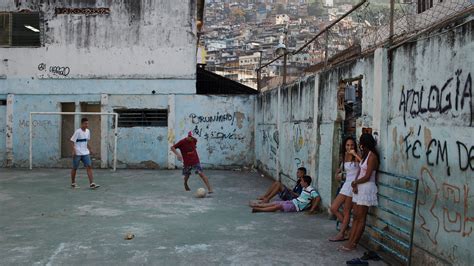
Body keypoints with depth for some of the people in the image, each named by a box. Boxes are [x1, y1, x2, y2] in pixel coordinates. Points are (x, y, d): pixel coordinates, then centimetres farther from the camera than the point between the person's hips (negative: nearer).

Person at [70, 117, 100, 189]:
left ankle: (91, 184, -10)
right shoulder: (77, 132, -12)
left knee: (89, 166, -7)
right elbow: (72, 141, -13)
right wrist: (73, 150, -22)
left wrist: (89, 149, 17)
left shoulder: (88, 131, 7)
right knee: (74, 168, 7)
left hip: (85, 153, 5)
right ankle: (73, 183, 23)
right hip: (77, 153, -5)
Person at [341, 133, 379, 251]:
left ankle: (353, 243, 3)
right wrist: (355, 185, -3)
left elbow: (367, 177, -16)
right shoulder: (365, 155, 14)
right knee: (355, 216, 7)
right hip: (359, 188, 9)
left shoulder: (372, 156, -14)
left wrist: (354, 183, -3)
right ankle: (350, 241, 8)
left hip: (367, 188, -9)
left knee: (361, 218, -2)